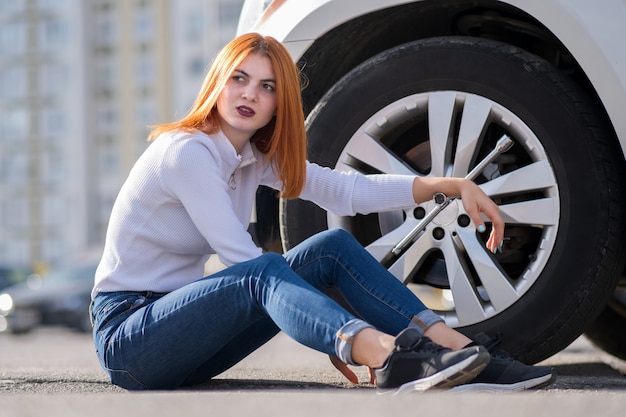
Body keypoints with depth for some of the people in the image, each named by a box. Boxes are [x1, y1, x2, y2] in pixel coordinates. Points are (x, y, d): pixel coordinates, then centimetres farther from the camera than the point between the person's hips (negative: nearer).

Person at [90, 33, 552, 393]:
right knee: (263, 272, -34)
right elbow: (245, 261, -21)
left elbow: (344, 189, -1)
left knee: (333, 247, -8)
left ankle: (465, 354, -20)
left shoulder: (254, 155, 7)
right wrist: (341, 340, -20)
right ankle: (392, 359, -59)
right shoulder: (186, 151, -19)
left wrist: (453, 185, -9)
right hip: (127, 332, -7)